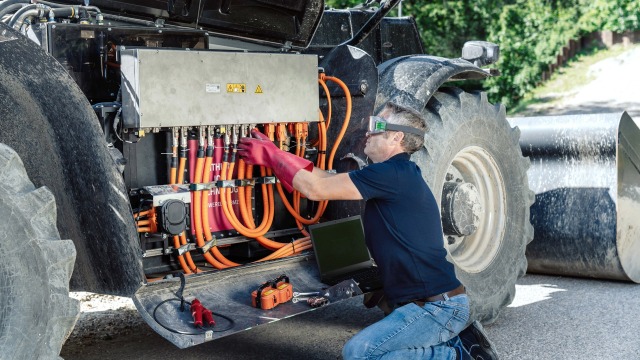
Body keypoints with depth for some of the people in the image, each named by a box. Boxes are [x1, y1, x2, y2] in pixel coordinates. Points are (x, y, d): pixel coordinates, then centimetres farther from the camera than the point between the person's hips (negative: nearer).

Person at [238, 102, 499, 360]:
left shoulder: (394, 173, -17)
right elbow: (328, 180, 13)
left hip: (437, 307, -10)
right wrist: (272, 153, 9)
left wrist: (269, 154, -4)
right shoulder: (396, 174, 14)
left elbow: (316, 189, -16)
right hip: (435, 303, 10)